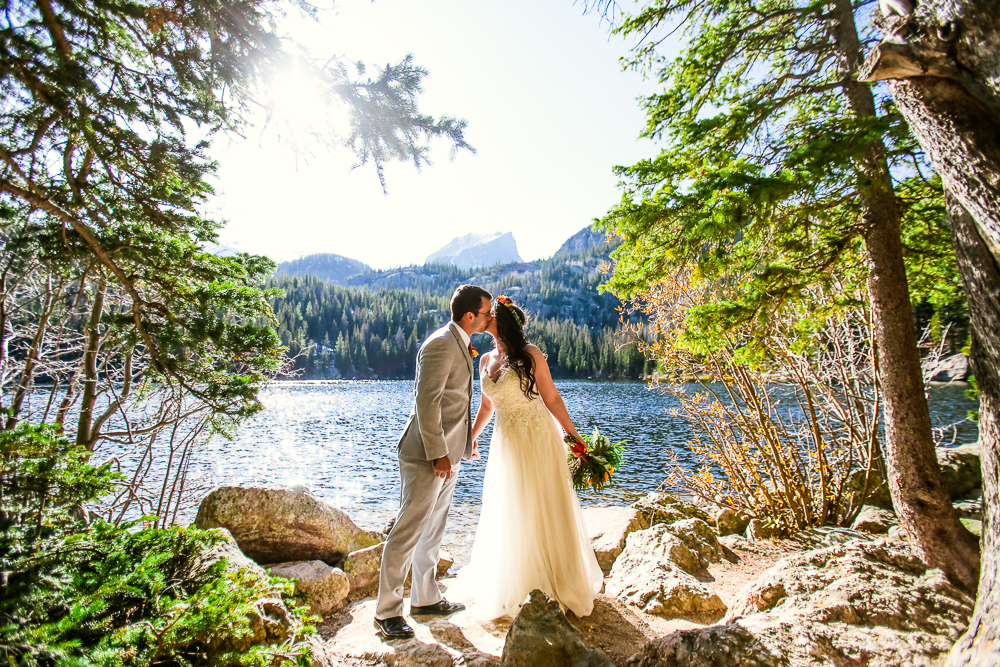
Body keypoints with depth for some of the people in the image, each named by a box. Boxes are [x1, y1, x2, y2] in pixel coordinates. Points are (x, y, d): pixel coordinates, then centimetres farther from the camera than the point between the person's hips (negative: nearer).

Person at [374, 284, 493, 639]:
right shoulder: (441, 344, -19)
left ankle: (425, 598, 34)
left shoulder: (460, 344, 13)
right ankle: (386, 611, 14)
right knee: (408, 531, 0)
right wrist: (437, 454, -22)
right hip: (428, 454, -10)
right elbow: (426, 402, -23)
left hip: (448, 452, 10)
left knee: (432, 530, 19)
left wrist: (466, 439, 24)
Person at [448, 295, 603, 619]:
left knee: (545, 509, 5)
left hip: (537, 437, -5)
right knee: (507, 513, 14)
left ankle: (563, 582, 25)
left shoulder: (530, 354, -10)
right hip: (506, 442, 5)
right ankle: (509, 583, 34)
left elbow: (552, 399, -8)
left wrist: (575, 437, -10)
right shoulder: (485, 360, 5)